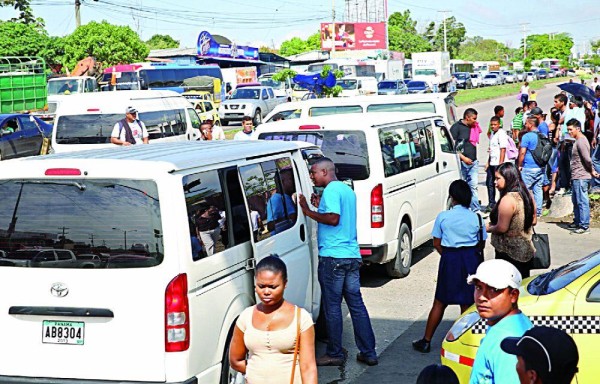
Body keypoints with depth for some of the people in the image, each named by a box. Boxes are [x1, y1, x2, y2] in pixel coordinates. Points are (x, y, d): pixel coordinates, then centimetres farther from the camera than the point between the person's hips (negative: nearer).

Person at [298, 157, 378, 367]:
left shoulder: (331, 190, -10)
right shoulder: (347, 190, 19)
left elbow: (333, 218, -22)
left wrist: (308, 211, -14)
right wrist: (320, 206, 20)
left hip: (333, 256, -9)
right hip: (352, 255, 9)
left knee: (332, 306, 0)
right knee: (357, 304, 10)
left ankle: (335, 354, 7)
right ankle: (368, 353, 12)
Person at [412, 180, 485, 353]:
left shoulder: (443, 216, -5)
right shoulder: (476, 217, -2)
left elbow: (437, 244, 0)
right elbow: (481, 244, 3)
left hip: (449, 260, -1)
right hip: (471, 260, 1)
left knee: (440, 302, 8)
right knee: (467, 303, 8)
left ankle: (426, 341, 12)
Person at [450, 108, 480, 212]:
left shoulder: (472, 127, 14)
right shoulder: (456, 127, -6)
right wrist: (463, 158, -17)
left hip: (473, 162, 6)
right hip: (462, 163, -6)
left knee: (473, 186, 5)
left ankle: (476, 209, 6)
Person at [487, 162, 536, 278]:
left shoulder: (507, 199, -21)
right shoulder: (527, 194, 4)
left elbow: (502, 228, -22)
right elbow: (534, 221, 12)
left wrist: (488, 228, -4)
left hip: (509, 253, -8)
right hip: (526, 249, 8)